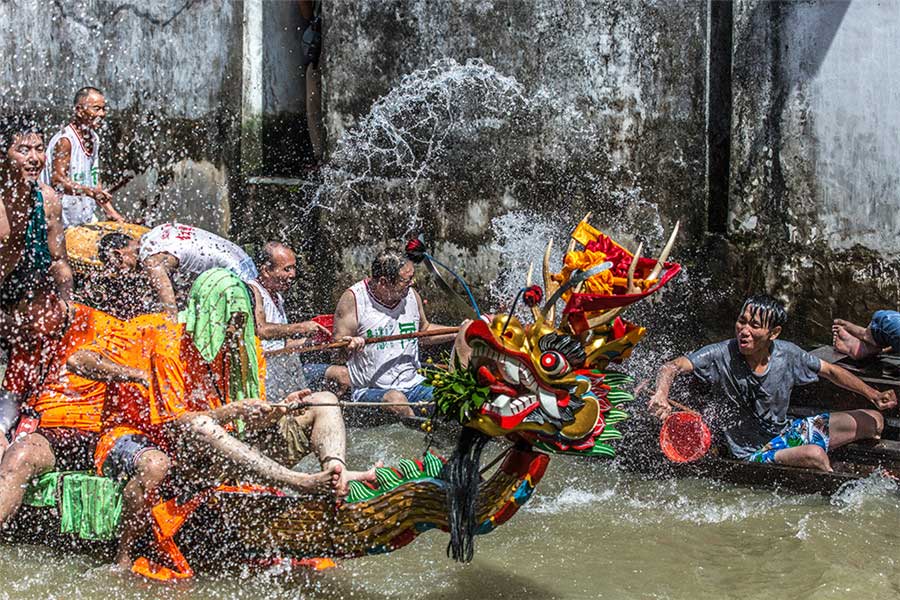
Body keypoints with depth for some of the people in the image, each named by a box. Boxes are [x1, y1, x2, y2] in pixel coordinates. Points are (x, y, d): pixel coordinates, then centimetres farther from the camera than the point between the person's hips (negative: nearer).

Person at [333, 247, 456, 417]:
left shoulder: (411, 295, 9)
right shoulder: (353, 299, -6)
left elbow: (424, 330, 28)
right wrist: (349, 345, -29)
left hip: (412, 385, 4)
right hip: (369, 390, -4)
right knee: (396, 400, -38)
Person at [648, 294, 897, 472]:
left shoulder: (787, 354, -11)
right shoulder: (721, 356, -22)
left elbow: (830, 371, 5)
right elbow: (672, 367, -28)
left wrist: (872, 394, 3)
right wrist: (661, 395, -49)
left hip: (786, 432, 6)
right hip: (753, 451, -6)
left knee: (874, 421, 6)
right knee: (815, 455, -33)